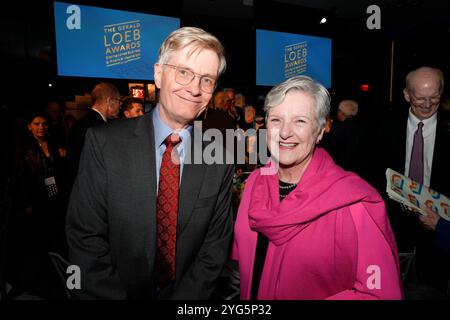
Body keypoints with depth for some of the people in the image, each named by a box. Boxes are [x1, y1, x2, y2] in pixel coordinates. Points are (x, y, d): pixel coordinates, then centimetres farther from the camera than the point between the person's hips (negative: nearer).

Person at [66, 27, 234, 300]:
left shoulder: (220, 159, -12)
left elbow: (216, 246, -9)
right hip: (117, 292, 0)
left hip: (189, 294, 1)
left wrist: (184, 297, -16)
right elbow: (86, 239, -15)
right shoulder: (103, 143, -16)